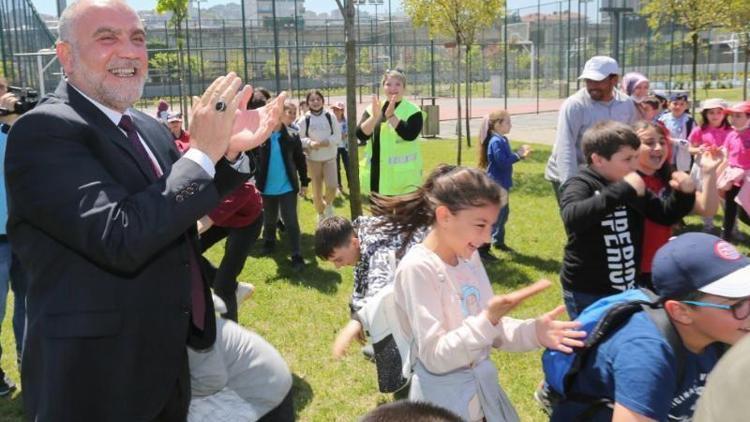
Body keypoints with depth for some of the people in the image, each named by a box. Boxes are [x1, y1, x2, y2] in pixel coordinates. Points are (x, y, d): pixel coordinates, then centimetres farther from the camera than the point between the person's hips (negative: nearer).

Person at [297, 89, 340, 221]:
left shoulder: (330, 116, -2)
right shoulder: (304, 119, -5)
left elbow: (338, 136, -1)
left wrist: (328, 141, -19)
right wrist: (310, 143, -21)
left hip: (330, 157, 0)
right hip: (313, 159, 0)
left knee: (332, 186, -15)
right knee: (317, 190, 4)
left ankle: (328, 205, 17)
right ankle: (321, 214, 28)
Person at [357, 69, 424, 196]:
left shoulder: (413, 111, -4)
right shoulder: (372, 109, 6)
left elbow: (410, 134, -20)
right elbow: (361, 135, -6)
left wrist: (391, 116, -27)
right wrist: (374, 116, -22)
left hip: (403, 177, -4)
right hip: (377, 175, 4)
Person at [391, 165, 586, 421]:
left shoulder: (469, 256, 1)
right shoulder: (417, 268, -21)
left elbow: (490, 330, 6)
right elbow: (435, 358, -23)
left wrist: (533, 332, -12)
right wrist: (489, 318, -33)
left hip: (483, 391, 7)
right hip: (444, 400, -7)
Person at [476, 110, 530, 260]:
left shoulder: (502, 140, 11)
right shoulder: (496, 142, -20)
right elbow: (503, 162, -24)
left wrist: (520, 154, 0)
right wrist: (518, 154, -16)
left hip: (502, 184, 10)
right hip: (496, 185, -10)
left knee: (503, 213, 21)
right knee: (494, 216, -8)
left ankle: (498, 241, 36)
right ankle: (482, 248, -4)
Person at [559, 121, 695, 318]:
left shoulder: (631, 186, 3)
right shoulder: (580, 185, -18)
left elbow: (665, 215, 11)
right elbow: (572, 218, -40)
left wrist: (684, 194, -10)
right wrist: (622, 191, -42)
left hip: (628, 288, 7)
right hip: (587, 294, -7)